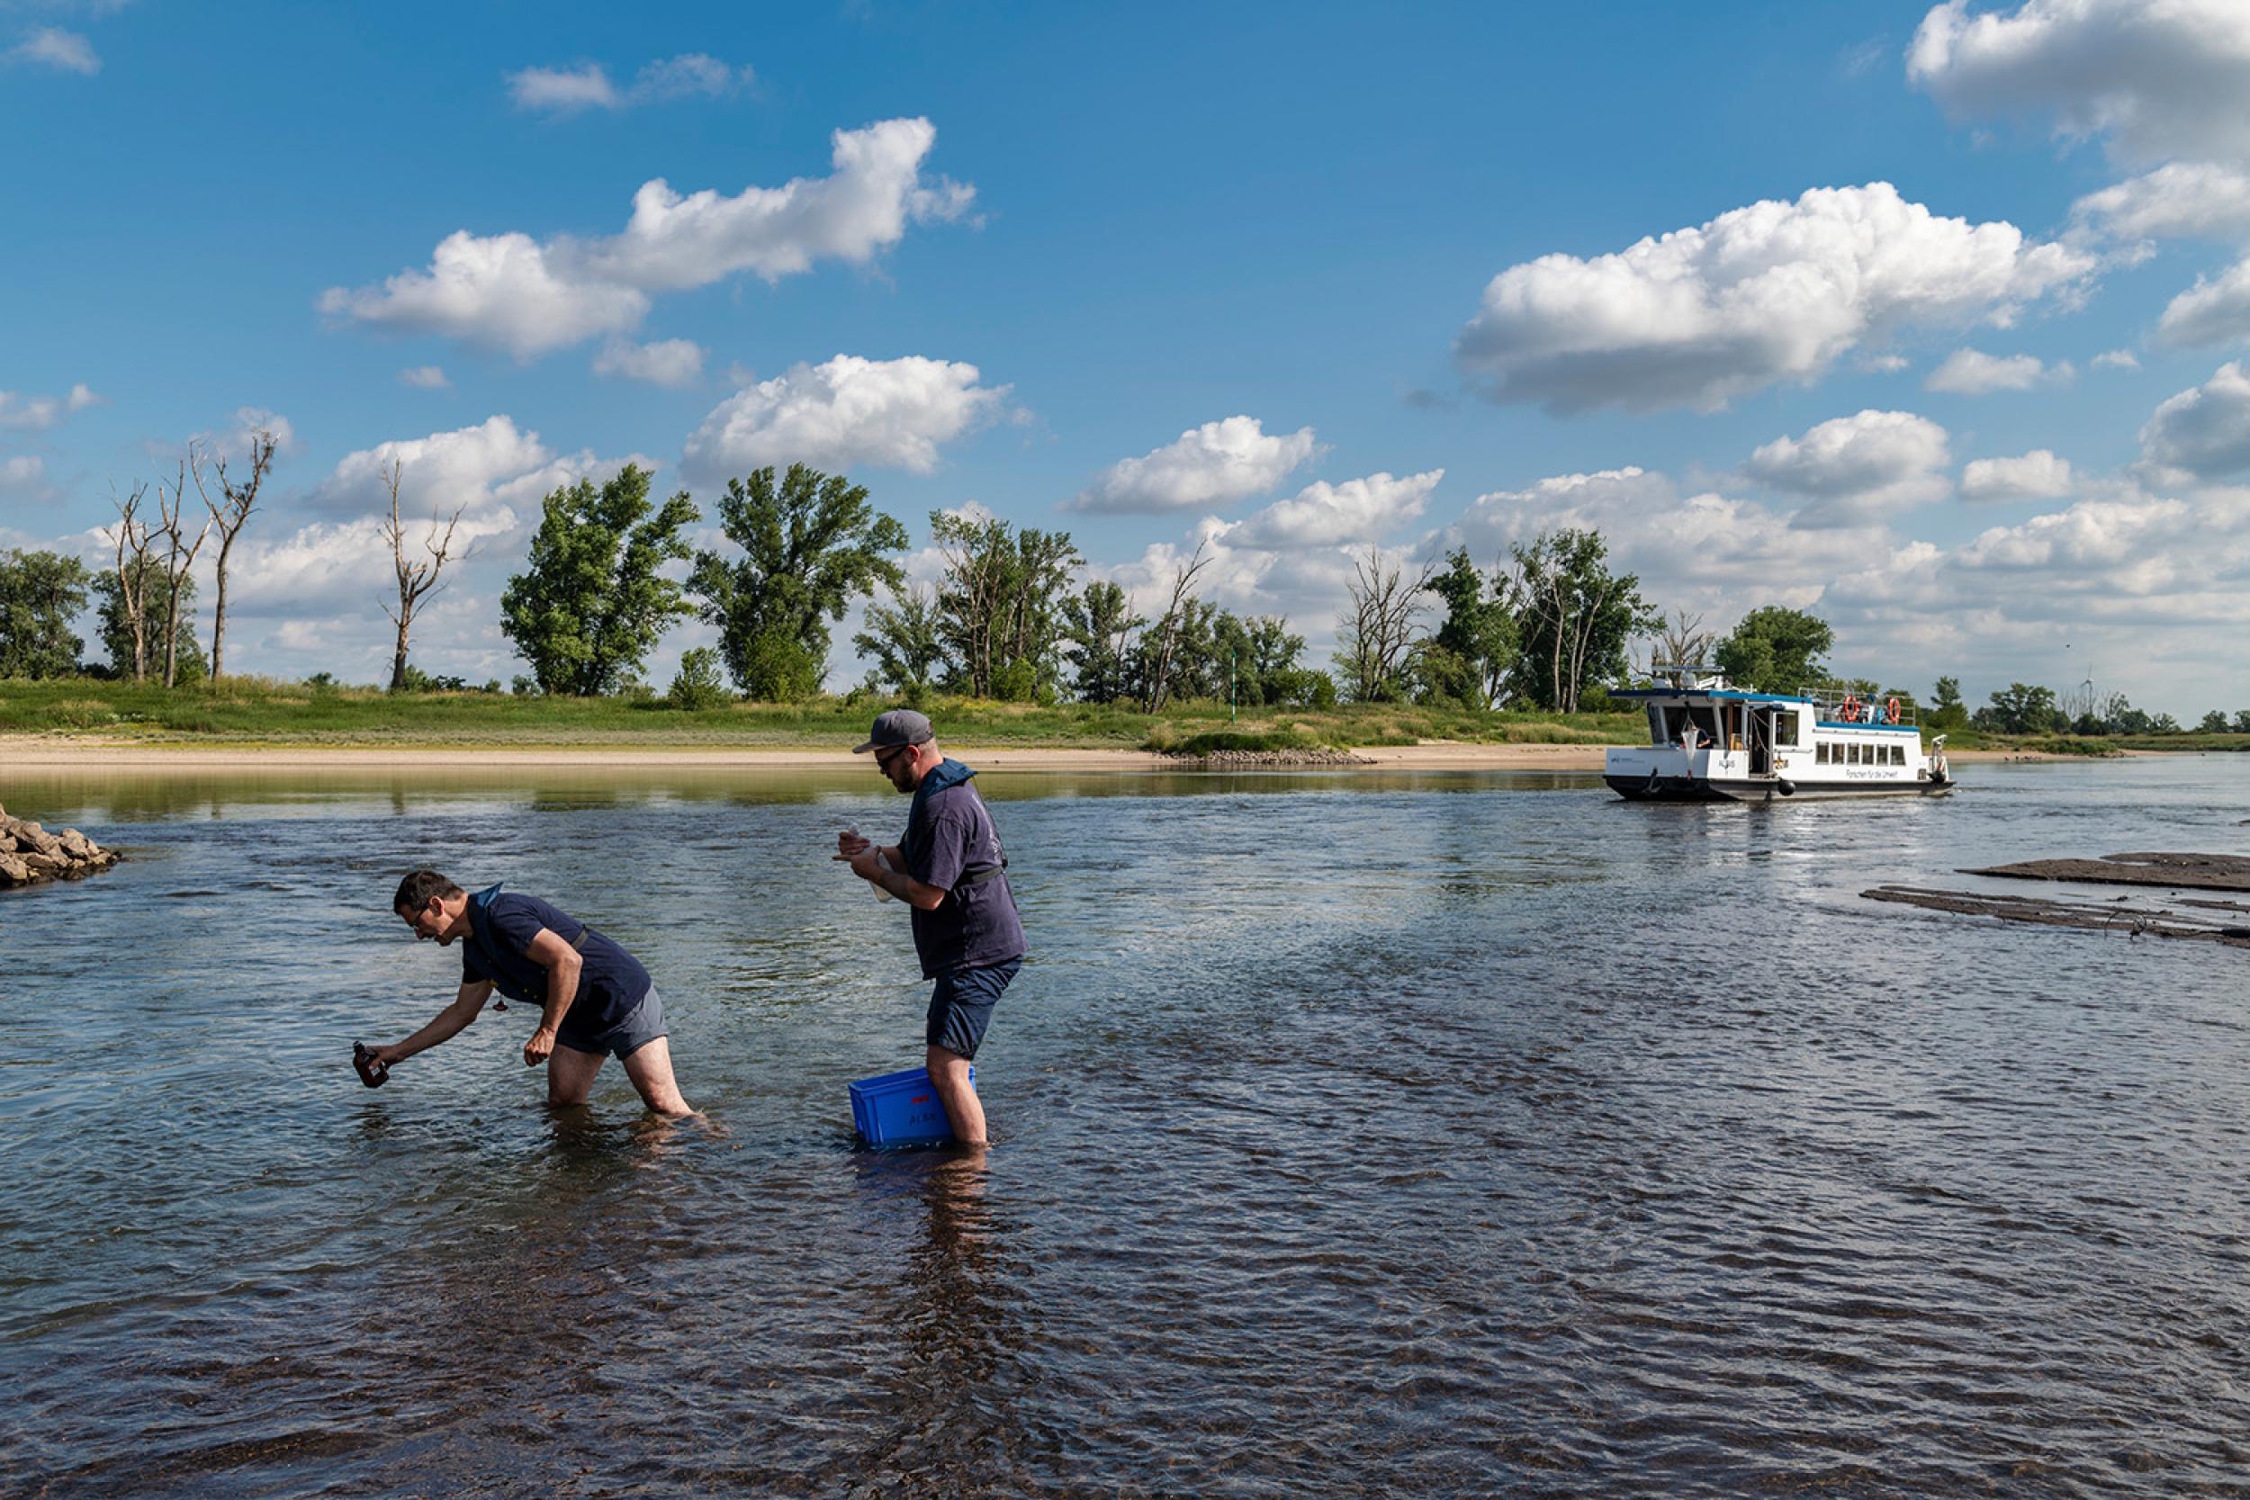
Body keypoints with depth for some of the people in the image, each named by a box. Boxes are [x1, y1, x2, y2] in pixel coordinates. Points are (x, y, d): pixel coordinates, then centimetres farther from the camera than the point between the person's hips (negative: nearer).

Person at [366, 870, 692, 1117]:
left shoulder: (499, 914, -20)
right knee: (562, 1105, 3)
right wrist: (398, 1051, 28)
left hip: (624, 998, -10)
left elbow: (568, 961, -29)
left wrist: (547, 1032, -25)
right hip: (580, 1018, 10)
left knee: (663, 1106, -12)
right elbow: (461, 1012, 26)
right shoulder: (475, 946, 12)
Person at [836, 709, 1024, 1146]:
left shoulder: (944, 807, -21)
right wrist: (872, 853, 7)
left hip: (977, 955, -12)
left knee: (945, 1066, -14)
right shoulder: (945, 790, 14)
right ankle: (964, 1145, 33)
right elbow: (918, 860, 24)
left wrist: (877, 873, -7)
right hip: (971, 949, 12)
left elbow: (927, 894, -23)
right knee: (942, 1055, 22)